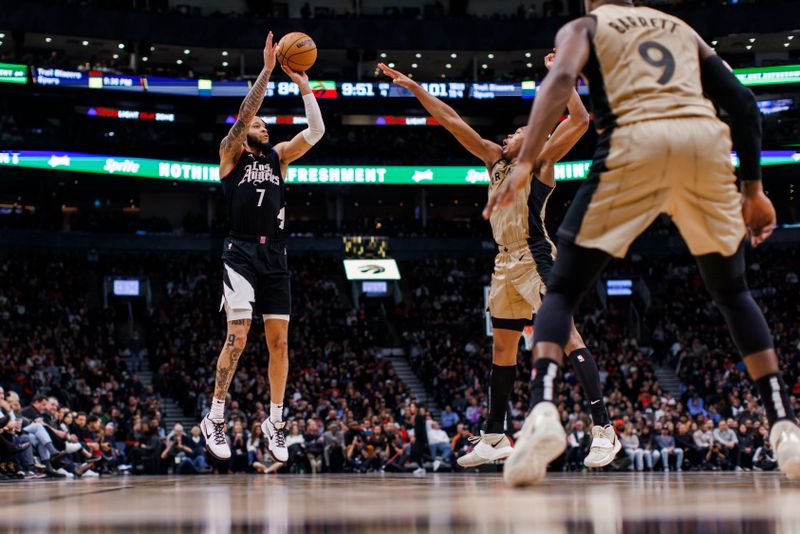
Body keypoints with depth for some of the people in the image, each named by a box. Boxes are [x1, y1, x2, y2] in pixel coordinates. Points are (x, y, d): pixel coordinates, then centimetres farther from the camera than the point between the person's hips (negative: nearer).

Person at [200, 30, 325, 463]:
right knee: (237, 336, -13)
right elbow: (243, 114, -10)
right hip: (241, 253, -5)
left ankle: (275, 422, 12)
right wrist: (266, 71, -13)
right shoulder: (231, 152, 6)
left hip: (275, 256, 5)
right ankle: (215, 418, -3)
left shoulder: (278, 156, 17)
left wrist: (304, 85, -2)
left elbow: (316, 131, 6)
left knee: (279, 340, 3)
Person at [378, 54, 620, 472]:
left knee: (567, 335, -16)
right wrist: (414, 87, 21)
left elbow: (580, 120, -14)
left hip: (537, 259, -8)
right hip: (506, 263, 8)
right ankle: (494, 437, 22)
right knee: (502, 350, 13)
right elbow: (451, 121, 21)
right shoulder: (495, 159, 19)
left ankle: (604, 429, -20)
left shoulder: (541, 159, 0)